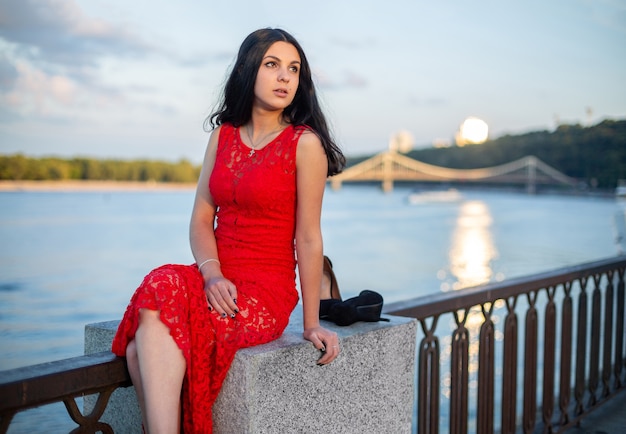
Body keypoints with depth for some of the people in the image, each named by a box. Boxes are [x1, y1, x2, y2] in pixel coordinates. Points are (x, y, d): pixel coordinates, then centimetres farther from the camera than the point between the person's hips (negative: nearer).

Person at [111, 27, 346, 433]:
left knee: (153, 329, -28)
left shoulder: (306, 144, -4)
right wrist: (212, 275, -10)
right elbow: (201, 220, 9)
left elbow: (308, 239, -5)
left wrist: (312, 323, -4)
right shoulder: (223, 136, 12)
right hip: (216, 282, 5)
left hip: (267, 291, -4)